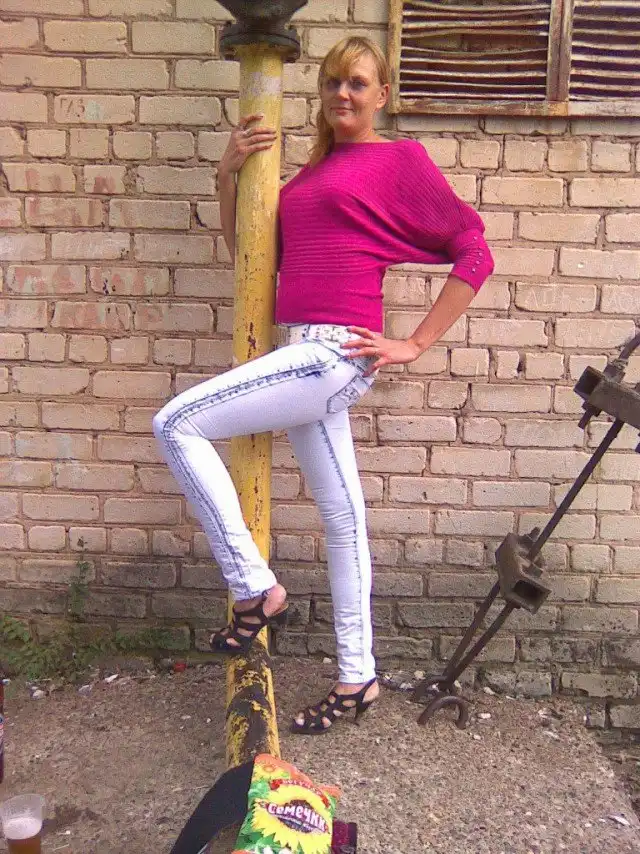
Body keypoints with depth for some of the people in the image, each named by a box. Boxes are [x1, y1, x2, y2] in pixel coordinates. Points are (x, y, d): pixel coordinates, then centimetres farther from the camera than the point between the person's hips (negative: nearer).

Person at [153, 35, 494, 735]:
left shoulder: (401, 159, 1)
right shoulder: (312, 173, 21)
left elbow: (473, 252, -4)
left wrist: (414, 345, -8)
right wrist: (228, 175, 10)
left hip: (332, 354, -7)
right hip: (308, 358, 7)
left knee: (177, 424, -11)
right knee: (341, 515, 11)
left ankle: (255, 590, 0)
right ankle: (357, 679, 25)